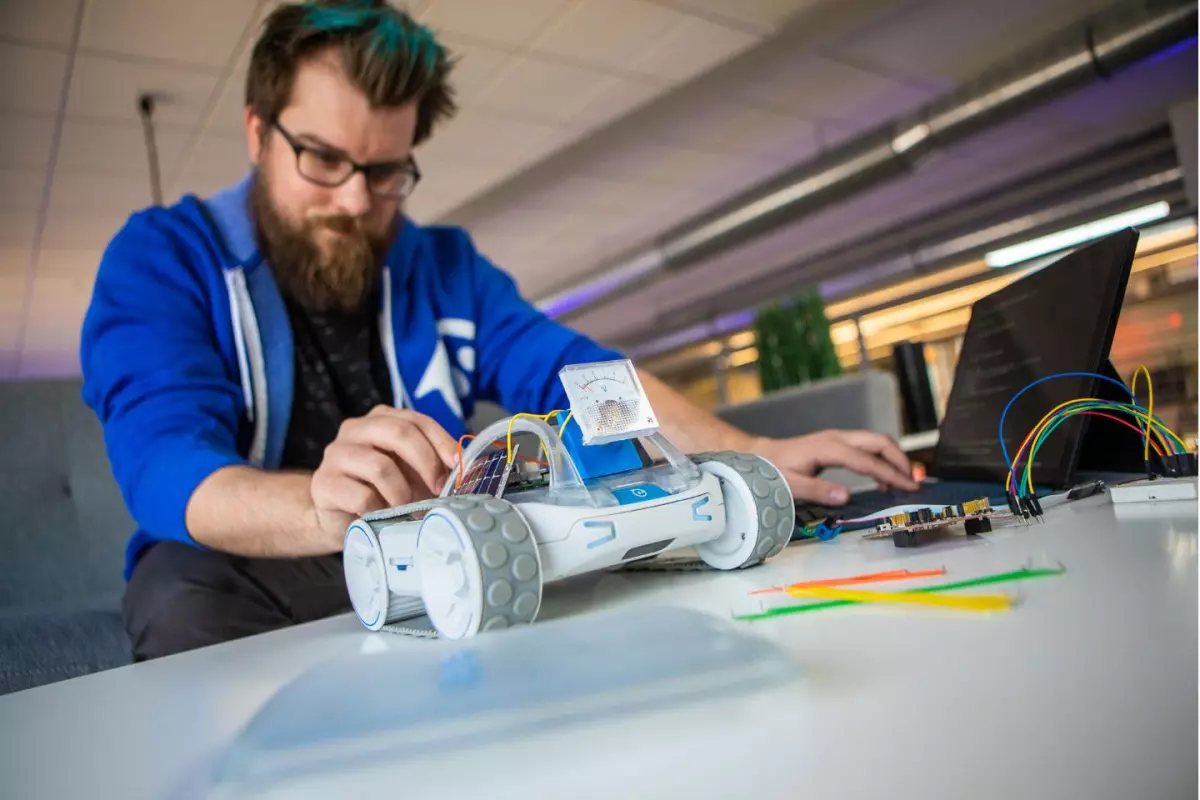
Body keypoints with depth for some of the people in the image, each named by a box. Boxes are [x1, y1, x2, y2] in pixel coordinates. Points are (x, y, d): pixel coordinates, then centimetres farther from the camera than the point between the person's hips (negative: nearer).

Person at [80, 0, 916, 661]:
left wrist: (752, 455, -13)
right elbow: (165, 461, -18)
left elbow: (577, 374, 1)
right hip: (248, 576, -3)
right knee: (186, 593, -35)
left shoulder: (446, 265, 9)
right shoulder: (161, 257, -2)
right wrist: (323, 510, -41)